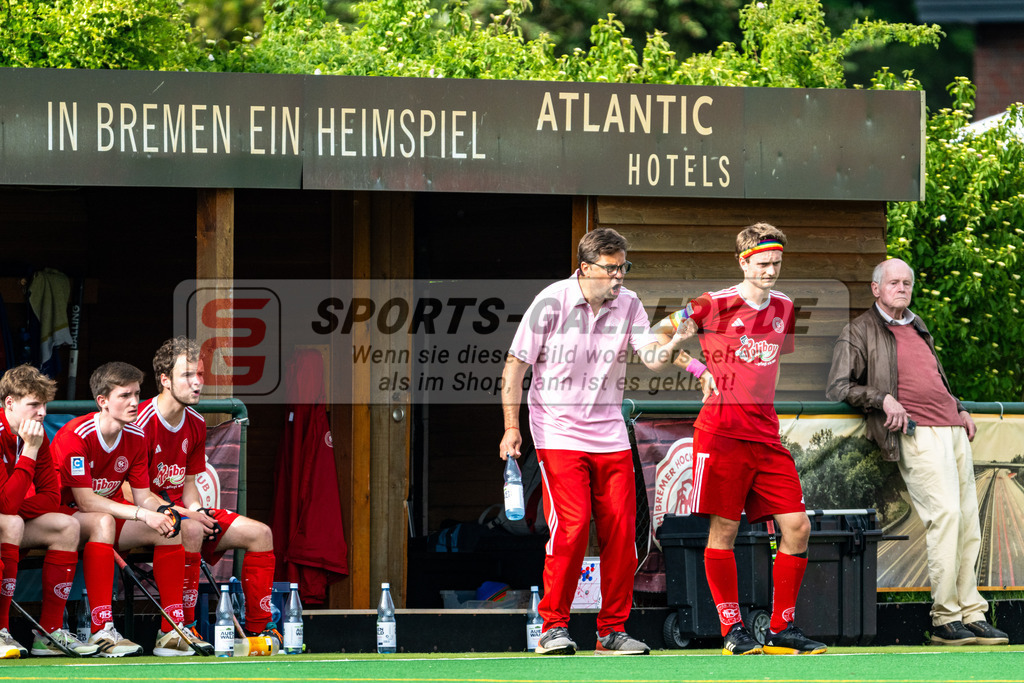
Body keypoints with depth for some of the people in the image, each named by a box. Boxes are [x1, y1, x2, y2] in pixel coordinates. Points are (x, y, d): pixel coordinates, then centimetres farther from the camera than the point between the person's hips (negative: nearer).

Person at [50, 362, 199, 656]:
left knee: (170, 527, -13)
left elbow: (143, 496, 2)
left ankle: (172, 631, -17)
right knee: (102, 522, -39)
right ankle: (101, 631, -44)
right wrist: (142, 514, -33)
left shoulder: (136, 438, 1)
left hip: (111, 513, 7)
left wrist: (165, 510, -23)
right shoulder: (74, 436, -22)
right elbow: (85, 501, -27)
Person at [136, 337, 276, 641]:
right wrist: (184, 513, -24)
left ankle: (259, 627, 0)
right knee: (191, 530, -39)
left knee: (260, 533, -2)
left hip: (182, 510, 8)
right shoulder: (142, 423, -18)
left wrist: (199, 510, -6)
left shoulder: (196, 425, 9)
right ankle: (184, 626, -33)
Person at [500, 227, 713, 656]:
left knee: (620, 528, -1)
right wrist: (511, 426, -9)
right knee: (571, 525, -15)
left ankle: (612, 630, 9)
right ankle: (554, 626, -3)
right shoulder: (552, 303, -9)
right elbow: (515, 365, -3)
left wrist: (673, 347, -30)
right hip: (557, 433, -4)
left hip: (609, 435, 4)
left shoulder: (628, 304, 2)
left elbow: (653, 360, -7)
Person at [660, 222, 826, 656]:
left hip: (766, 435, 6)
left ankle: (781, 630, 7)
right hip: (721, 433, -5)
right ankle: (732, 631, 4)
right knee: (723, 530, -4)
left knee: (797, 527, -1)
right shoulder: (715, 305, -5)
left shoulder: (783, 308, 12)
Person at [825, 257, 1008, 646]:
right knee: (944, 514, -20)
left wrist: (959, 409, 22)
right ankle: (944, 619, -18)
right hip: (916, 435, -8)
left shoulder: (918, 327, 27)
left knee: (969, 523, 1)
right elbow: (837, 387, -1)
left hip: (952, 429, 8)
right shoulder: (859, 333, 6)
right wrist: (883, 400, -14)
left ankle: (972, 615, 3)